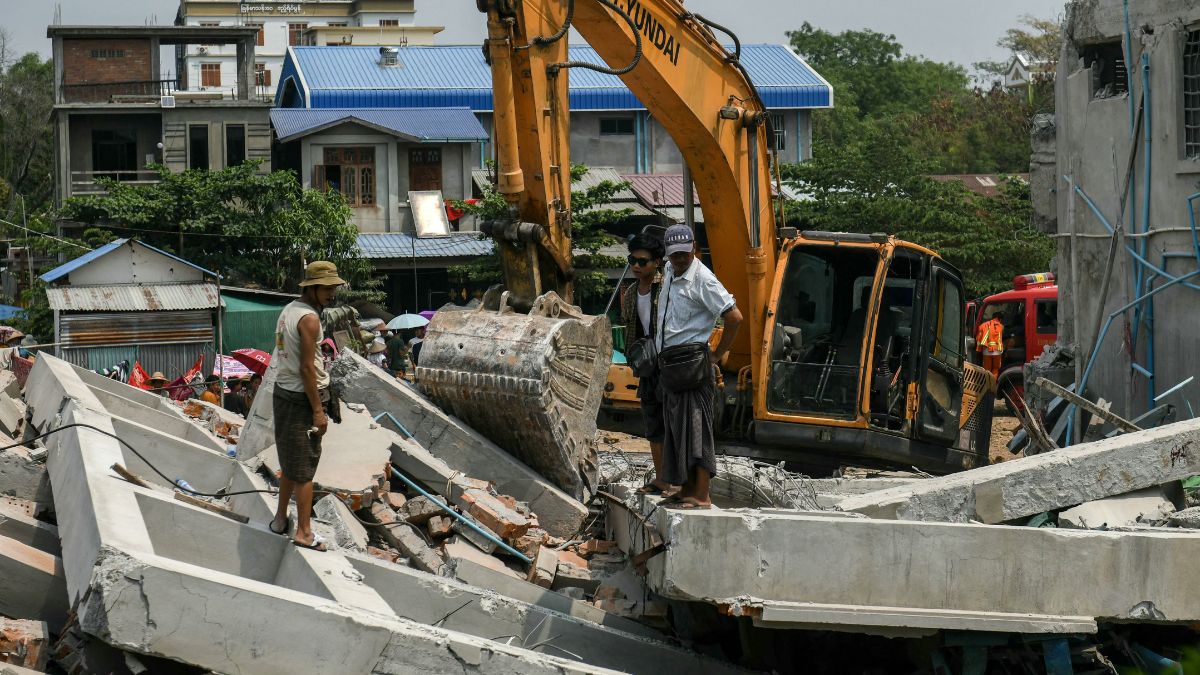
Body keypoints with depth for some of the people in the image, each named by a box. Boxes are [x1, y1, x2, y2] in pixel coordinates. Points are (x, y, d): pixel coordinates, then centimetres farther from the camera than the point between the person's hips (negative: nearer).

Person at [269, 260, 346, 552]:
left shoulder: (288, 311, 10)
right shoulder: (309, 319, -18)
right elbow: (306, 368, -21)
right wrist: (318, 411, -18)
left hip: (282, 393, 9)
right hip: (302, 397, -9)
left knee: (290, 462, 20)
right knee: (305, 467, -3)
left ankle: (281, 519, 28)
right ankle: (304, 532, 0)